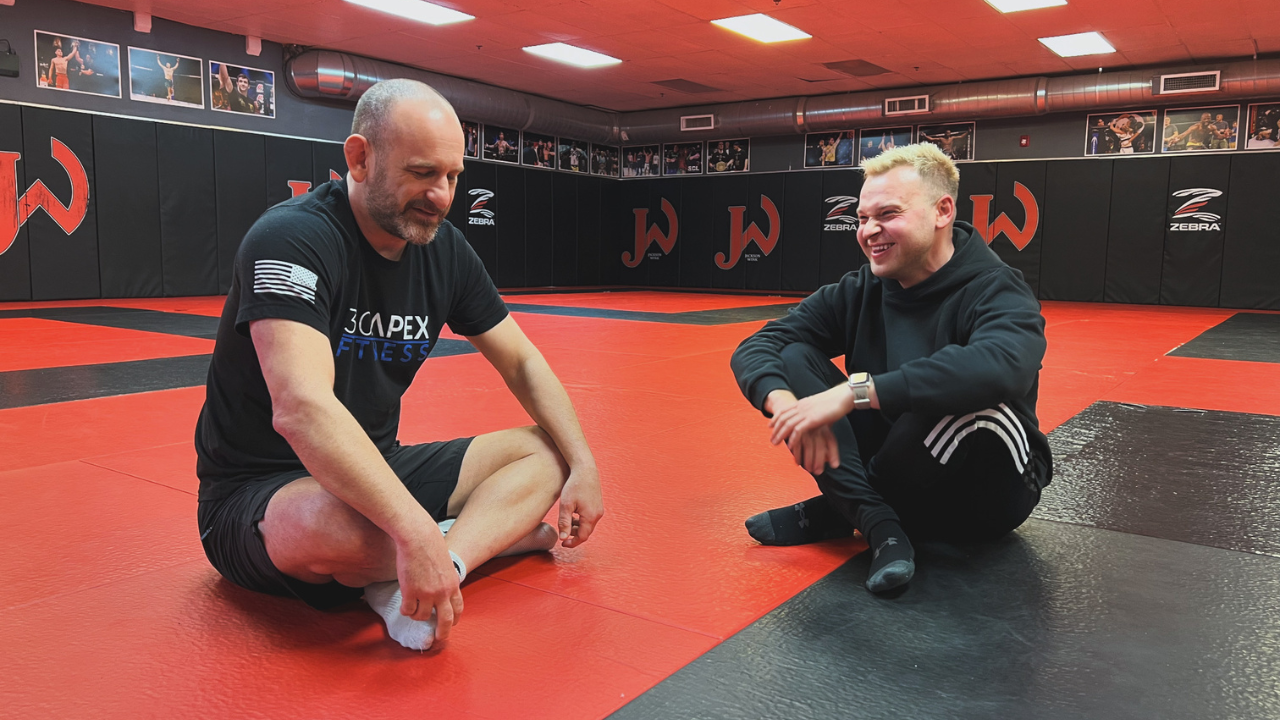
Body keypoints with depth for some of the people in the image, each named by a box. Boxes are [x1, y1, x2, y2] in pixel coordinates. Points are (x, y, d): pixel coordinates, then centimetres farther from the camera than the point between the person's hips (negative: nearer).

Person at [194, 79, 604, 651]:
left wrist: (582, 463, -2)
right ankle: (485, 533, -11)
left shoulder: (443, 248, 0)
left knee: (546, 452, -2)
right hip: (259, 495, -7)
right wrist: (415, 530, -45)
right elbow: (301, 409, -37)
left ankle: (424, 574, -24)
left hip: (376, 471, 8)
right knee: (334, 525, -41)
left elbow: (520, 362, 9)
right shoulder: (291, 239, -22)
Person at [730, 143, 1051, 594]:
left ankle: (834, 511, -16)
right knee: (792, 357, -12)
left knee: (964, 398, -37)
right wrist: (784, 400, -34)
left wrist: (852, 393, -47)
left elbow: (1001, 365, -43)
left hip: (986, 493, -4)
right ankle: (876, 524, -22)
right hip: (897, 479, 5)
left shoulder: (994, 291, -18)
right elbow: (755, 348, -10)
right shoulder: (860, 293, -2)